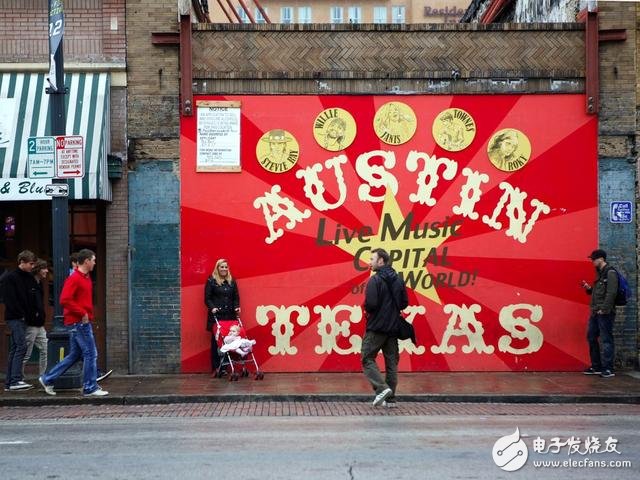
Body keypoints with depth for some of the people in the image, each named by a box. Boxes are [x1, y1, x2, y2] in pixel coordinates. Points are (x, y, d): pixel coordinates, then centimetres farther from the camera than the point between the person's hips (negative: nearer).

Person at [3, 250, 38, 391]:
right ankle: (15, 381, -17)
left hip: (23, 319, 8)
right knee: (21, 347, -15)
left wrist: (32, 314, 3)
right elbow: (9, 300, -13)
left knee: (15, 349, 8)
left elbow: (33, 299, 17)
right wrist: (22, 315, -15)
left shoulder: (30, 279, 14)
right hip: (15, 318, -8)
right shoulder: (10, 278, -7)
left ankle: (9, 383, 11)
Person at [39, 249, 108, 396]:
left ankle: (47, 379, 21)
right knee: (91, 353, -5)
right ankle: (90, 388, 3)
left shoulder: (86, 278, 16)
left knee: (74, 355, 14)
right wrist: (82, 313, -19)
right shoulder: (74, 279, -14)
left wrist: (87, 314, 10)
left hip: (82, 322, 10)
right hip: (79, 322, -10)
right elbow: (65, 300, -22)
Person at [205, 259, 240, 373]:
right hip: (216, 315, -3)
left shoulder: (232, 281, 15)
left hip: (230, 315, 3)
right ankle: (216, 367, 1)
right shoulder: (211, 281, 3)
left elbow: (236, 297, 17)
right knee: (216, 341, -3)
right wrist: (212, 308, -14)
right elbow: (207, 298, 1)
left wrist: (237, 307, 1)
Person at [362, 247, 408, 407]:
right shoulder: (398, 280, 8)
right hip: (393, 328, 7)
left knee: (367, 358, 3)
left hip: (376, 328, -7)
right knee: (391, 362, 11)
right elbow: (404, 303, 11)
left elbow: (370, 304, -21)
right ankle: (390, 399, 13)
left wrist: (366, 310, 0)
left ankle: (381, 388, -13)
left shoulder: (375, 280, -14)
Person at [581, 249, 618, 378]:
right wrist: (588, 288, 5)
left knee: (605, 339, -7)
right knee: (591, 337, 11)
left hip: (605, 313, -9)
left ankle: (608, 369, -3)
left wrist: (603, 309, -20)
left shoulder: (610, 273, -10)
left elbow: (611, 293, -18)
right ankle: (596, 367, 19)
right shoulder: (599, 273, 17)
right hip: (595, 312, 9)